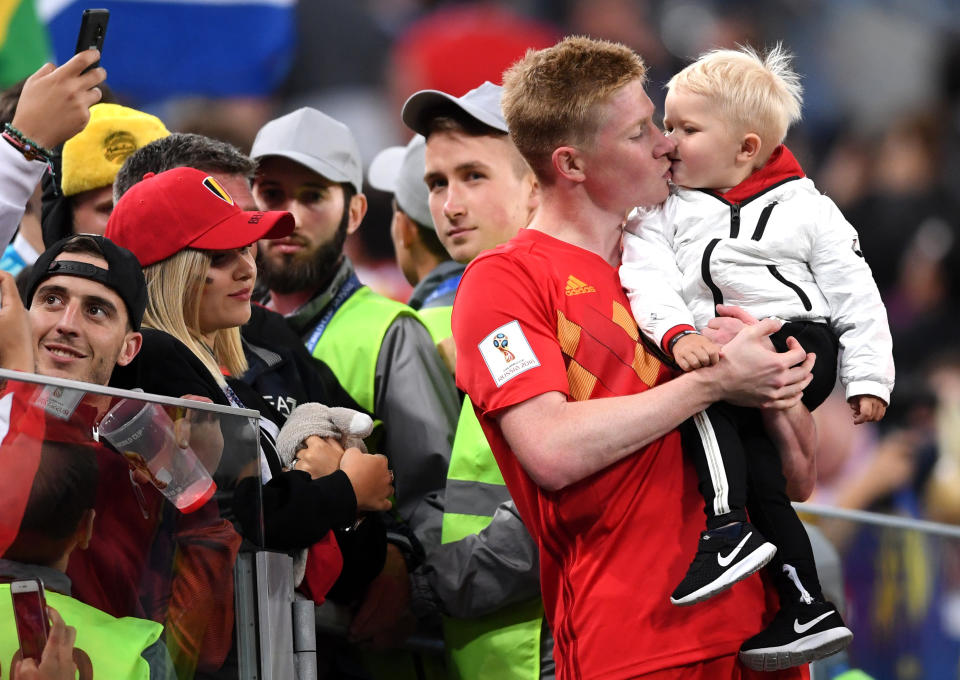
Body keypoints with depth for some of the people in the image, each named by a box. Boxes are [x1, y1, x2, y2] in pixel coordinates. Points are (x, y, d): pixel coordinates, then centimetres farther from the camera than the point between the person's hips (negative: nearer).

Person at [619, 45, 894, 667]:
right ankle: (809, 611, -8)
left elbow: (854, 294, 7)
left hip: (801, 341, -5)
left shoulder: (805, 209, 7)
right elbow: (648, 281, -3)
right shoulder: (662, 212, 13)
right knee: (753, 461, -12)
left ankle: (729, 529, -32)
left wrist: (869, 377, 0)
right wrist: (678, 333, -23)